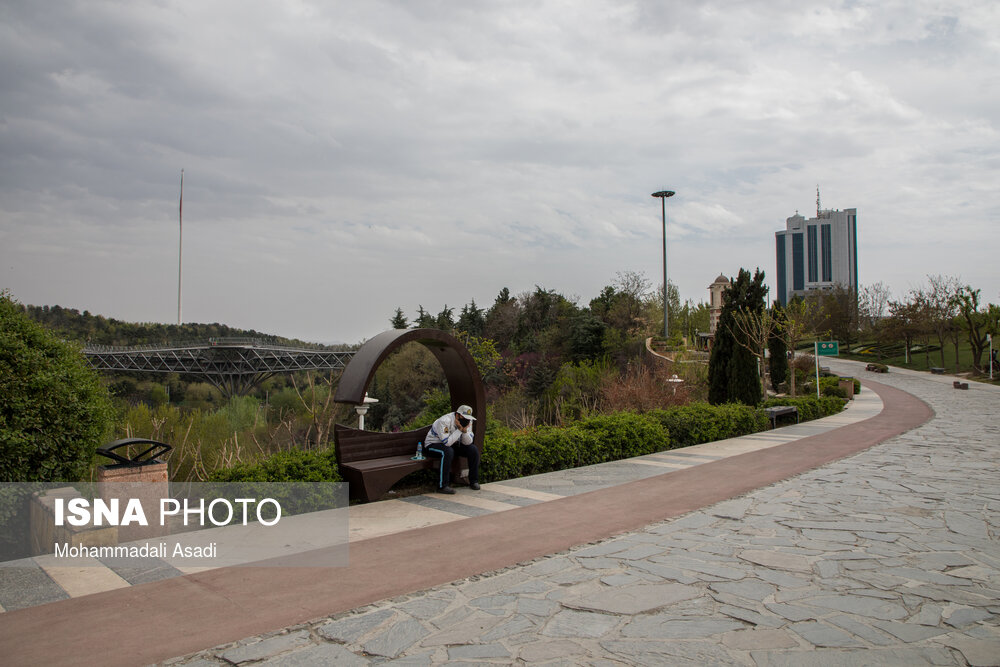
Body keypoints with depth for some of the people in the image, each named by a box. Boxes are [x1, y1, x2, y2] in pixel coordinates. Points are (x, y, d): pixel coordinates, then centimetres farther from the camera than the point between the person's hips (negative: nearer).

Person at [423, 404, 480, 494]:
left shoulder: (468, 422, -7)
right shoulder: (444, 421, -29)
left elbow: (467, 443, -9)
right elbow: (447, 442, -35)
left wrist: (465, 430, -27)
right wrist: (459, 430, -32)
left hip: (453, 444, 7)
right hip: (433, 444, -7)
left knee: (473, 449, -10)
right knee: (448, 451, -38)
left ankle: (473, 481, 1)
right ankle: (442, 486, -32)